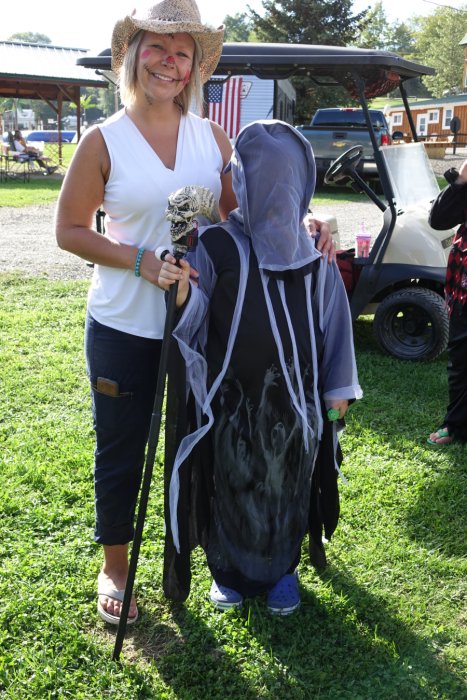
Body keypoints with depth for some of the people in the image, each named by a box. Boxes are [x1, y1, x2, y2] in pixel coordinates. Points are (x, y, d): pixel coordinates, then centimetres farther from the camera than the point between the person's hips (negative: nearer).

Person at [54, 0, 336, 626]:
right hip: (123, 327, -3)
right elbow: (69, 230, -6)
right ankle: (115, 569, 33)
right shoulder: (104, 141, -7)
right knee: (121, 451, 10)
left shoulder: (211, 137, 3)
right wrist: (142, 261, -19)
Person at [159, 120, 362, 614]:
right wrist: (182, 294, -33)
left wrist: (337, 386, 7)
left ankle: (281, 569, 37)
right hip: (233, 397, -2)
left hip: (294, 396, 2)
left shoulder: (312, 248, -3)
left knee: (287, 484, 15)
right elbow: (196, 319, -11)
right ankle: (229, 570, 35)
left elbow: (332, 317, 4)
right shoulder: (219, 244, -10)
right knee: (232, 482, 12)